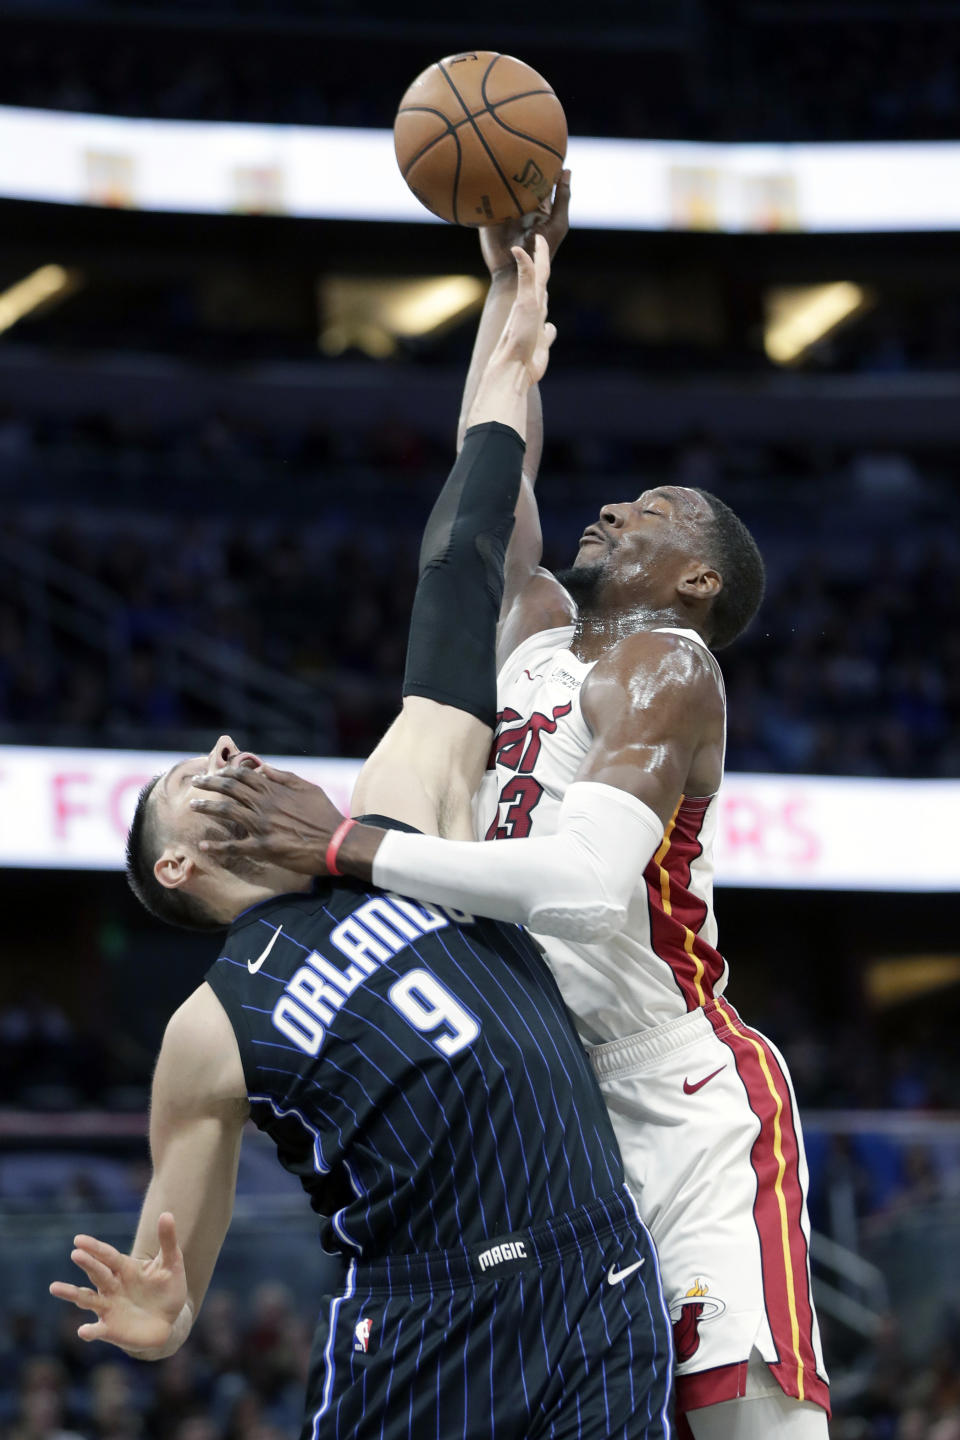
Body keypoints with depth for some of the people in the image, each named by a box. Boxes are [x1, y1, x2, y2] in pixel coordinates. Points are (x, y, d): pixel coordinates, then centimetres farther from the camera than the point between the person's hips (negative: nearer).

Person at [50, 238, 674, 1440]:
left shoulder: (399, 811, 14)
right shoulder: (210, 1034, 5)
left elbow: (456, 585, 19)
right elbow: (163, 1293, 7)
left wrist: (509, 366, 24)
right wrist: (149, 1319, -18)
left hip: (599, 1307, 3)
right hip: (422, 1332, -3)